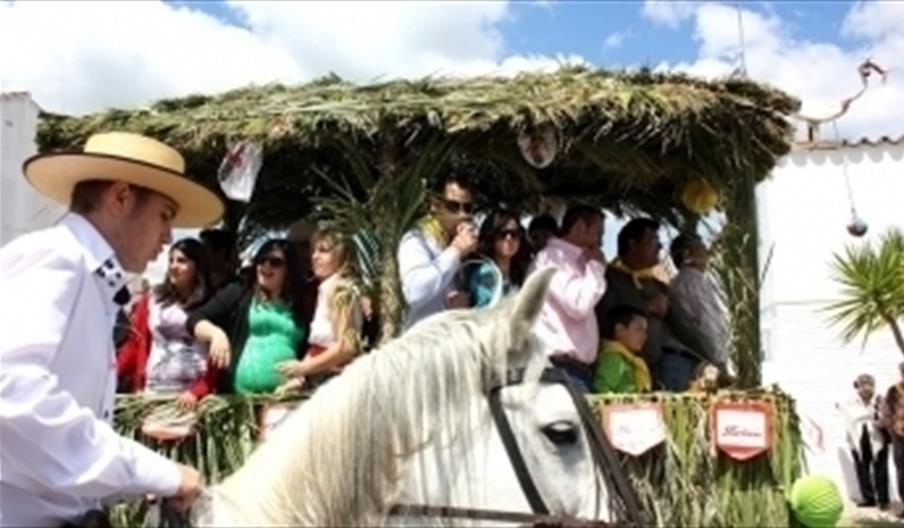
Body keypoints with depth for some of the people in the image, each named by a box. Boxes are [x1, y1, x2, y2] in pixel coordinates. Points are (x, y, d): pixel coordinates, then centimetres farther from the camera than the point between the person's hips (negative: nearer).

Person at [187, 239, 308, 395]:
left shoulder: (301, 308, 14)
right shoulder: (237, 294, 12)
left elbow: (308, 354, 13)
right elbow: (195, 320, 5)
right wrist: (216, 333, -15)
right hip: (237, 394, -1)